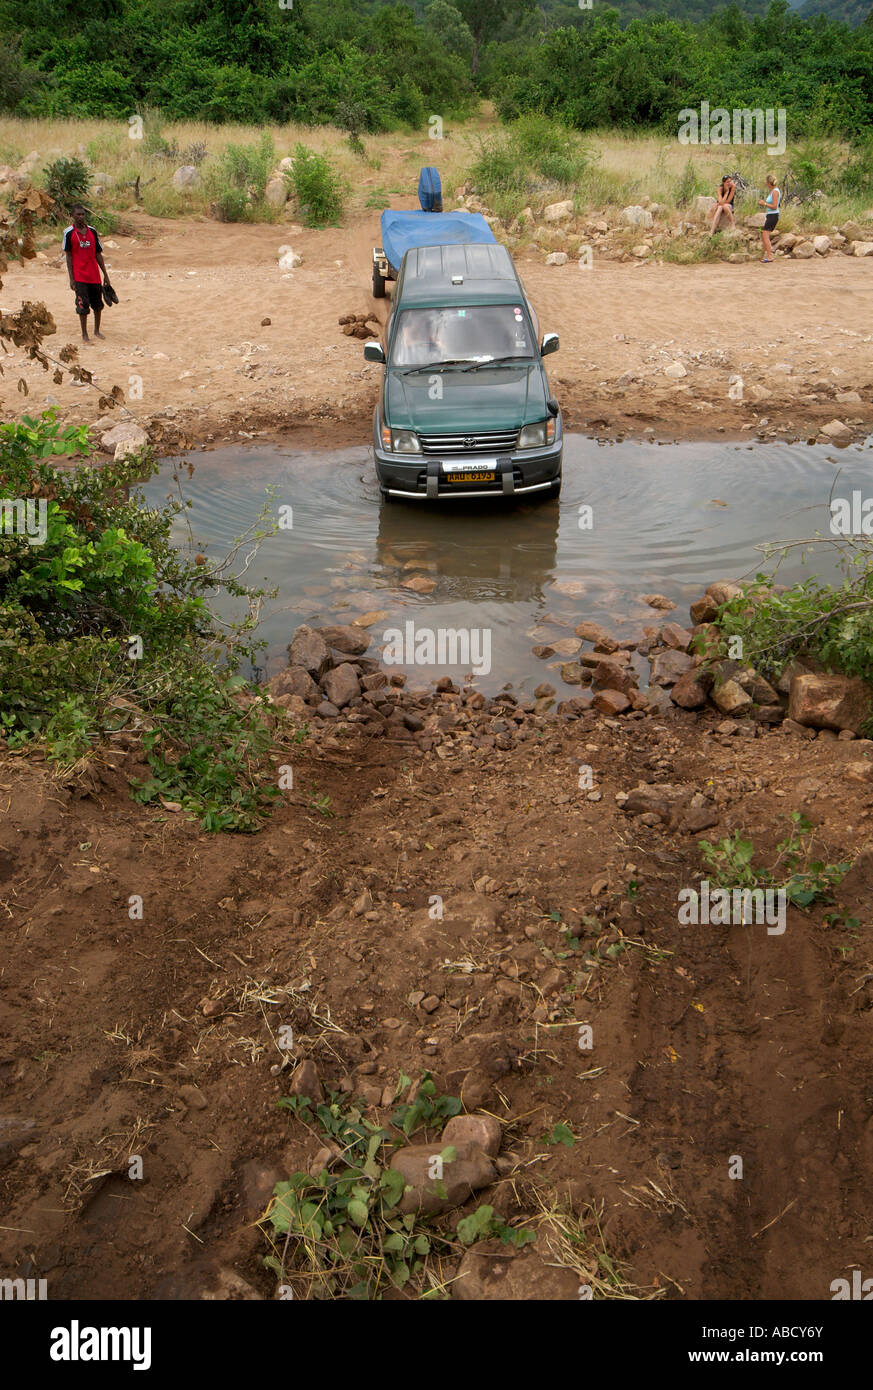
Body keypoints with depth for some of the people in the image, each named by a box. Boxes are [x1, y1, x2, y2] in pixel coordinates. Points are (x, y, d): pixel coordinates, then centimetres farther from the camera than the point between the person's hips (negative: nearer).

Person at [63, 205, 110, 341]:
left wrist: (105, 275, 9)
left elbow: (98, 254, 11)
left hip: (95, 275, 4)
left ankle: (97, 330, 29)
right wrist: (71, 279, -9)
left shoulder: (92, 231, 6)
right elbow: (68, 256, -4)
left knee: (98, 304, 11)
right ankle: (84, 334, 7)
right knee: (83, 305, -4)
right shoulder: (69, 233, -5)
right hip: (79, 276, -4)